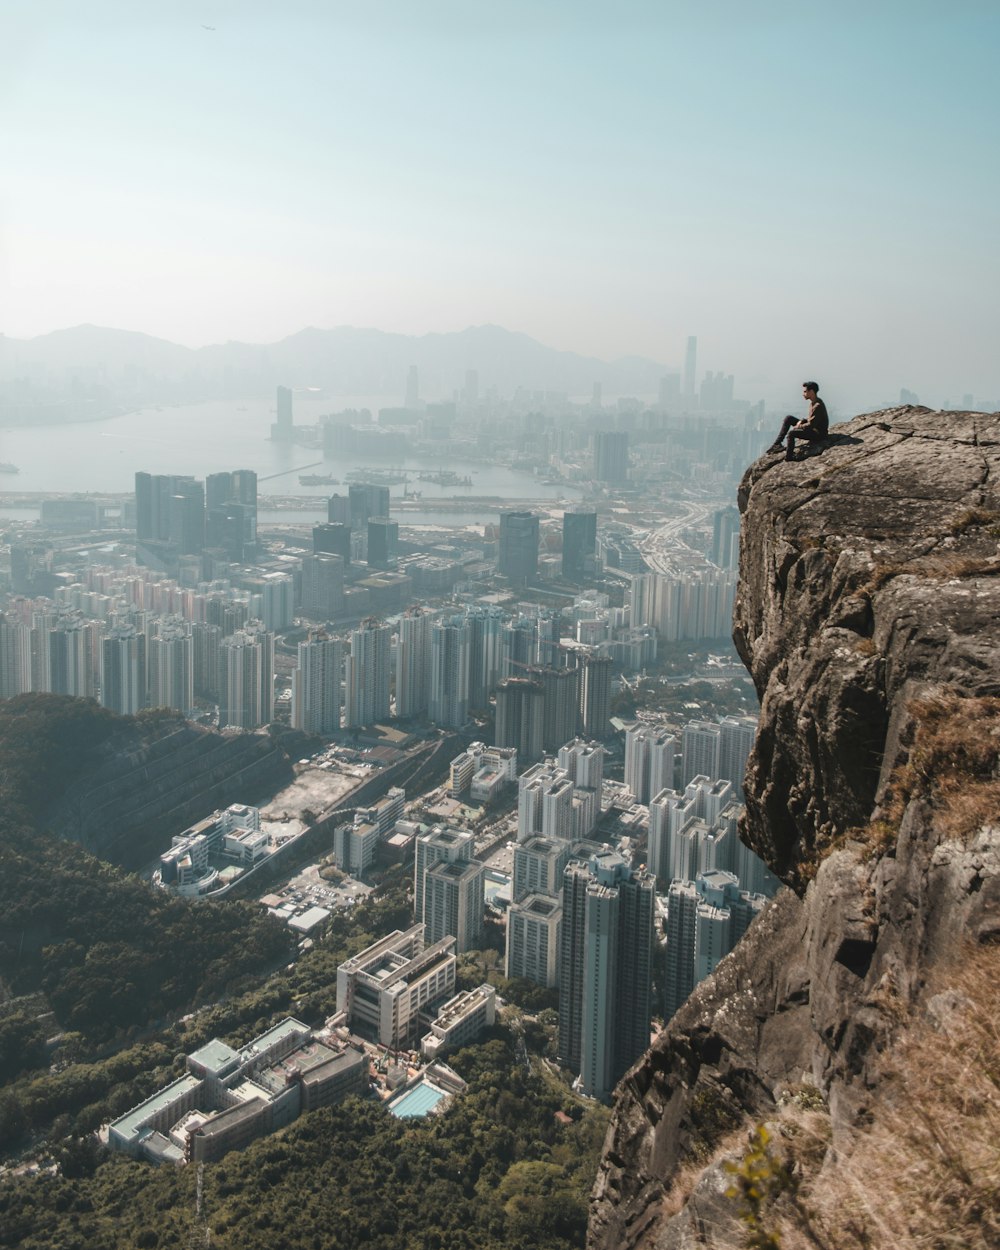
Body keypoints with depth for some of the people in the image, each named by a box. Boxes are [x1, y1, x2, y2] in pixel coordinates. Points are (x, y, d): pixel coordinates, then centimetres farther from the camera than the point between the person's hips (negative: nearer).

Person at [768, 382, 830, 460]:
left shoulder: (818, 406, -24)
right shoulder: (812, 403, 7)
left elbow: (811, 425, -24)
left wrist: (797, 427, -12)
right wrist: (801, 422, 0)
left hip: (818, 434, -10)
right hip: (812, 428, 10)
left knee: (791, 433, -28)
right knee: (789, 418, 4)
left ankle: (788, 457, -13)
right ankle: (777, 443, 1)